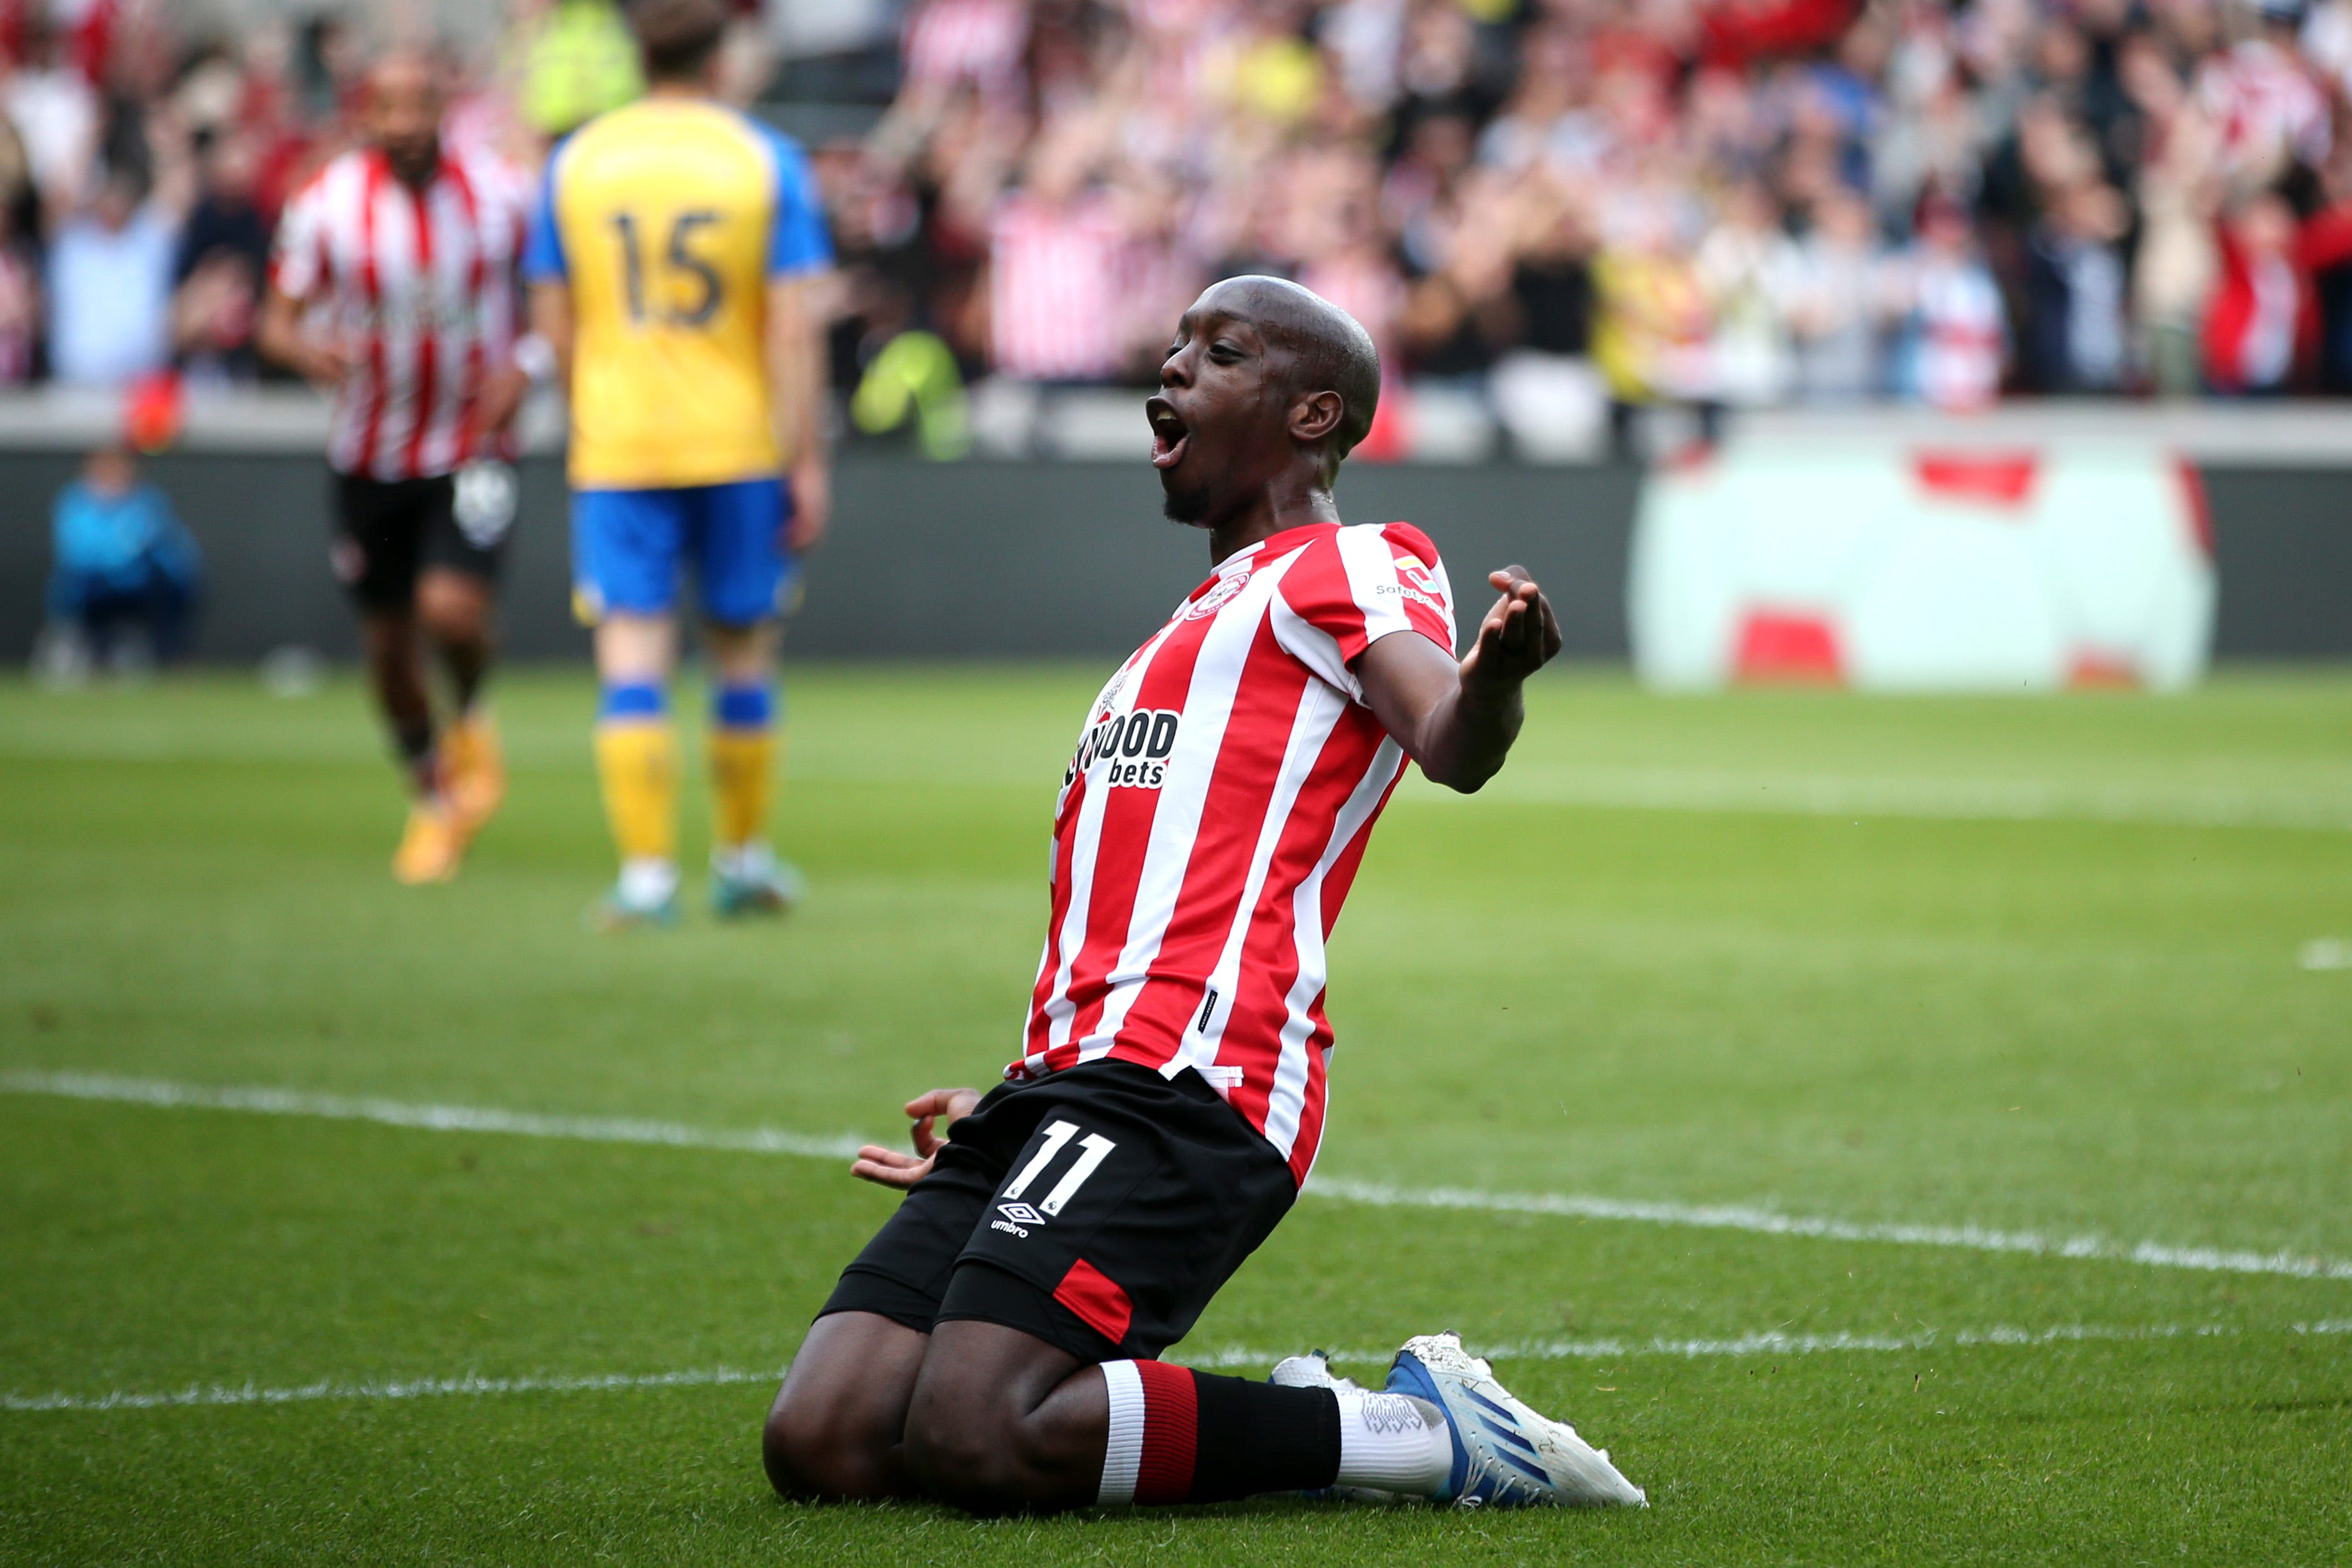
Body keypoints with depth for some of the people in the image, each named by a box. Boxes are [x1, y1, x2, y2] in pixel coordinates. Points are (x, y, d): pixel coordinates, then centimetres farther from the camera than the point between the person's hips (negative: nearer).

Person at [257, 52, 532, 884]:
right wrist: (311, 350, -27)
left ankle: (471, 719, 13)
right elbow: (279, 319, -4)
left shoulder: (497, 195, -7)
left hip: (471, 448, -1)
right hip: (370, 460, 1)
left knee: (452, 610, -22)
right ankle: (430, 797, 34)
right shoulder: (326, 205, -9)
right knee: (388, 643, 9)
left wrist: (524, 366, -11)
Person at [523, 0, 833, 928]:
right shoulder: (767, 163, -3)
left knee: (632, 659, -2)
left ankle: (647, 875, -11)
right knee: (743, 650, 14)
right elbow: (796, 328, -8)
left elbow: (553, 322, 5)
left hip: (616, 446, 0)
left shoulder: (576, 163, 1)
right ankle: (743, 861, 25)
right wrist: (807, 461, -5)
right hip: (740, 443, 0)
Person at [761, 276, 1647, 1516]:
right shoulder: (1188, 635, 31)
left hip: (1179, 1087, -9)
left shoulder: (1345, 568, 3)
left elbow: (1449, 745, -19)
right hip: (1061, 1084, 9)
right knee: (821, 1446, -6)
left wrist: (1493, 679, -42)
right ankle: (1291, 1420, 4)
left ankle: (1417, 1430, -10)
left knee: (973, 1445, -26)